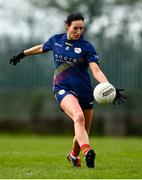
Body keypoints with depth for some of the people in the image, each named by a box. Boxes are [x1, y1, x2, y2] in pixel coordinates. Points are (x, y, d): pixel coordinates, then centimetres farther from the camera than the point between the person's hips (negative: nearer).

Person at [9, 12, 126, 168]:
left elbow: (96, 71, -14)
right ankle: (87, 152, -50)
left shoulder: (87, 47, -4)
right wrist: (22, 54, 37)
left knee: (84, 132, 10)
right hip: (63, 89, -1)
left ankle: (73, 155, 42)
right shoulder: (56, 40, 3)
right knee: (79, 117, -31)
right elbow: (41, 48, 26)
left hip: (84, 91, 1)